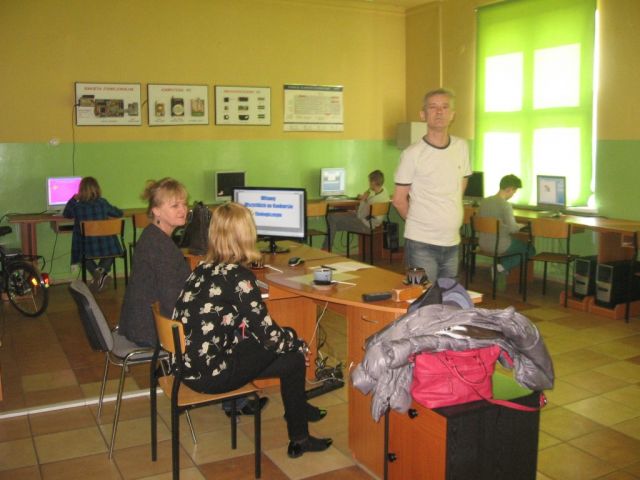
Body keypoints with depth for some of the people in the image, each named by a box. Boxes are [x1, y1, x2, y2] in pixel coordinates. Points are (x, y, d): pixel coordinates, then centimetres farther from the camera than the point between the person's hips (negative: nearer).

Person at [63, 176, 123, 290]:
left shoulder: (75, 205, -6)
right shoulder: (103, 203, -4)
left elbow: (65, 215, 17)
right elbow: (119, 213, 12)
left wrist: (73, 199, 26)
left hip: (86, 248, 0)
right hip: (106, 247, 0)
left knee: (83, 254, 34)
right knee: (110, 246, 34)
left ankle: (95, 272, 3)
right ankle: (103, 269, 4)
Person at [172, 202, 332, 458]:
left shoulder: (204, 268, 4)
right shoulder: (238, 277, -20)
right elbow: (267, 333, -15)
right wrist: (300, 346, 5)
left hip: (188, 362, 8)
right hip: (209, 373, -8)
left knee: (287, 336, 18)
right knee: (294, 359, 7)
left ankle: (297, 407, 38)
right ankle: (299, 439, 21)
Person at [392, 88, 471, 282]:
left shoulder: (461, 147, 5)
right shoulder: (412, 153, -11)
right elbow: (399, 199, -4)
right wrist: (419, 222, 7)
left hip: (452, 242, 5)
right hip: (421, 244, -5)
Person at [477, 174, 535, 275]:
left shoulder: (484, 201, 1)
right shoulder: (505, 205, -19)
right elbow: (512, 229, -24)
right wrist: (521, 226, -1)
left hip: (483, 243, 8)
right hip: (499, 246, -8)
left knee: (517, 241, 35)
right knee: (531, 249, 16)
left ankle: (501, 266, 15)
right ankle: (502, 267, -1)